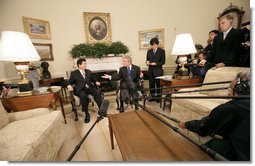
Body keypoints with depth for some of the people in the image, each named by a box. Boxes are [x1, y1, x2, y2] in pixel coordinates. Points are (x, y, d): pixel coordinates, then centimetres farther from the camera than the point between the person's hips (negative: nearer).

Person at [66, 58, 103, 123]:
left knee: (98, 92, -30)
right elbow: (69, 82, 10)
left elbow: (93, 79, 29)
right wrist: (69, 86, -14)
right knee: (83, 96, -37)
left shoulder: (89, 72, 22)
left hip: (90, 88, 3)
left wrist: (96, 82, 6)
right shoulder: (74, 73, 11)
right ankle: (87, 114, -19)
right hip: (80, 89, -2)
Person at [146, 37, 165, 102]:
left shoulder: (162, 51, -1)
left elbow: (163, 62, -5)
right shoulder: (149, 51, 11)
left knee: (158, 84, 4)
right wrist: (147, 62, -9)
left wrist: (155, 63, -18)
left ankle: (158, 97, 19)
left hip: (158, 71, -3)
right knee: (151, 84, 7)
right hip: (151, 70, 4)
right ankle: (152, 96, 21)